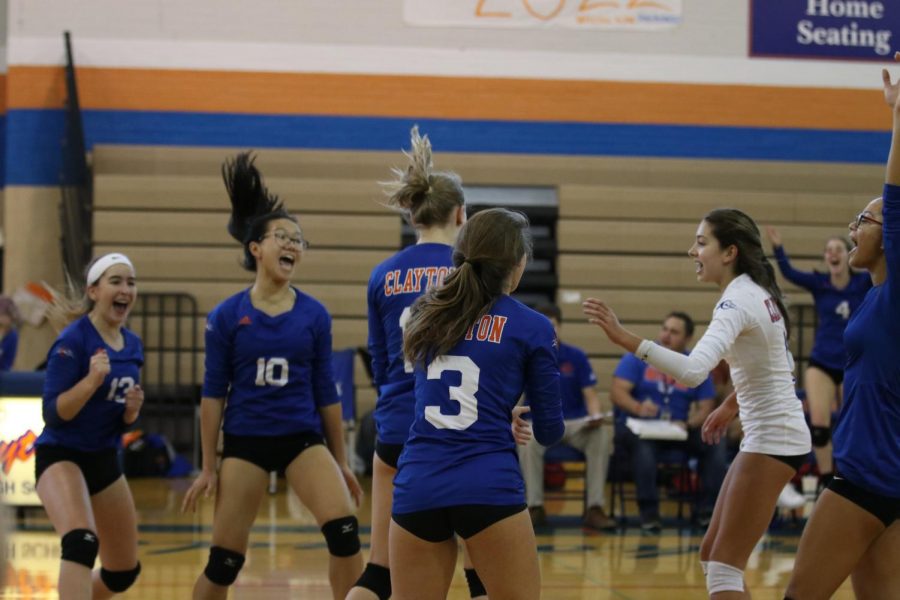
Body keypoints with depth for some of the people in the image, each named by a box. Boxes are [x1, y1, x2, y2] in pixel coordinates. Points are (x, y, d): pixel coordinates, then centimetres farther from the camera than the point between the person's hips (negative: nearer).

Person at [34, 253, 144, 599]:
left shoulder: (133, 346, 6)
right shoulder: (74, 340, -15)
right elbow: (53, 413, -19)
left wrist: (133, 408, -8)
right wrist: (93, 379, -32)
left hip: (104, 460, 8)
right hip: (61, 456, -8)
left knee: (125, 571, 14)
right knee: (81, 543, -34)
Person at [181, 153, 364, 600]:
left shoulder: (314, 315, 1)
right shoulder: (226, 317, -3)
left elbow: (326, 393, 7)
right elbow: (213, 394, 1)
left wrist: (340, 463, 9)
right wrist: (208, 467, 0)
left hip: (303, 438, 1)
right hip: (244, 441, -1)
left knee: (343, 529, -20)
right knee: (224, 561, 2)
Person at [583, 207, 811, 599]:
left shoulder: (737, 300, -20)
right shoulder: (756, 292, 9)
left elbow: (693, 371, -37)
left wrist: (624, 338, -42)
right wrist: (731, 406, 25)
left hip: (772, 439, -10)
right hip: (769, 434, 10)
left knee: (723, 568, -8)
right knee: (711, 555, 14)